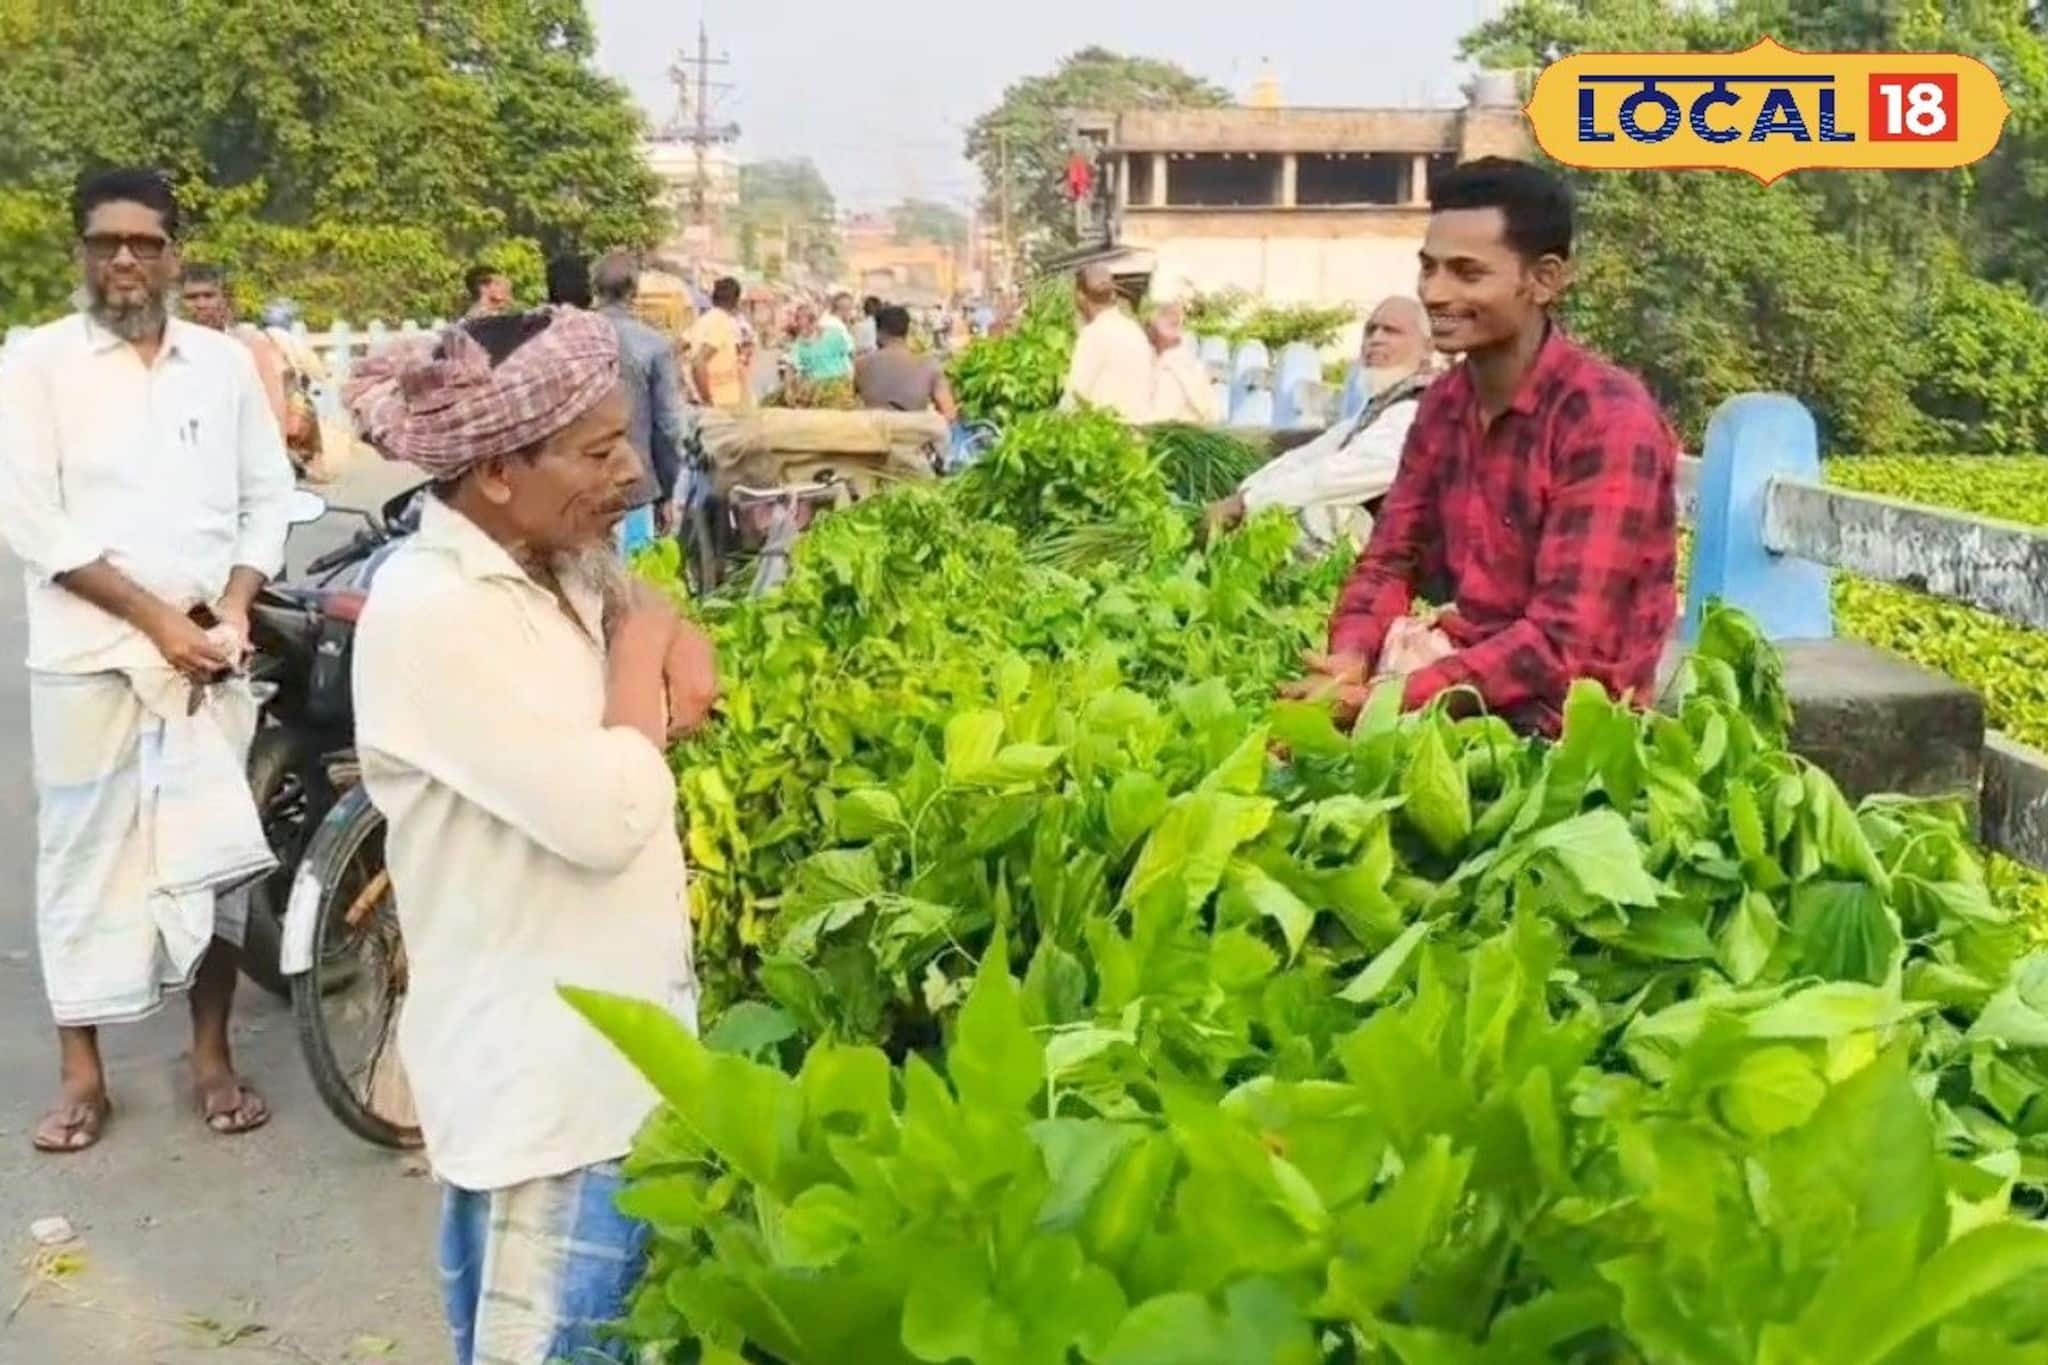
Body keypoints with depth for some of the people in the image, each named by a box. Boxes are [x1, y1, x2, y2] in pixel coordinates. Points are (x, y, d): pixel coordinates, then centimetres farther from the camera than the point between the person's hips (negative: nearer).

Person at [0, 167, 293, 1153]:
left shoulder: (225, 362, 9)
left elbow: (269, 497, 10)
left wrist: (232, 608, -5)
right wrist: (153, 615, -13)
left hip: (210, 650, 2)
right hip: (87, 653, -2)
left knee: (214, 851, 7)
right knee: (84, 853, 4)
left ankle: (212, 1053, 19)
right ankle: (82, 1072, 15)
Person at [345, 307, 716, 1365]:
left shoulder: (560, 564, 4)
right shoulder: (432, 611, -23)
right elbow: (608, 814, -28)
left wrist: (682, 649, -1)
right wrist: (638, 650, -12)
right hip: (543, 1078, -9)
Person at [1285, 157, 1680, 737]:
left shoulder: (1608, 420, -19)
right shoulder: (1443, 402, 5)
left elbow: (1563, 647, -24)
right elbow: (1389, 561, 7)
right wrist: (1351, 658, -15)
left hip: (1566, 718, -6)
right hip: (1462, 674, 6)